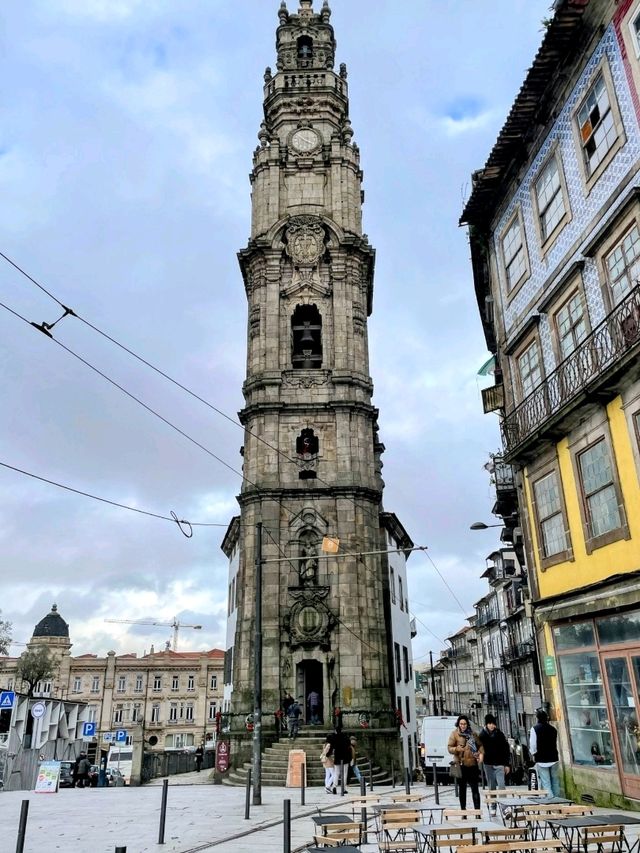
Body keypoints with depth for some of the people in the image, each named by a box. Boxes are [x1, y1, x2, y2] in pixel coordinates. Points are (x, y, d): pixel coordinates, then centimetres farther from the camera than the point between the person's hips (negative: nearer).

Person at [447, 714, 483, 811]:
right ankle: (463, 809, 18)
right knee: (462, 788, 8)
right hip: (461, 764, -1)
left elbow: (480, 745, 18)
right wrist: (457, 749, -24)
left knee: (475, 788, 0)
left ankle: (477, 809, 5)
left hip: (472, 764, 1)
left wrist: (480, 753, -2)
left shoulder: (472, 734, 7)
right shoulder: (454, 734, 0)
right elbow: (449, 747, -4)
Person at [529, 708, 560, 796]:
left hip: (542, 760, -4)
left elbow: (533, 745, -10)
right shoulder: (553, 729, 2)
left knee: (545, 784, -1)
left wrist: (534, 754, 7)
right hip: (554, 759, 4)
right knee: (555, 783, 15)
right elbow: (556, 743, 10)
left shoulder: (534, 729, -11)